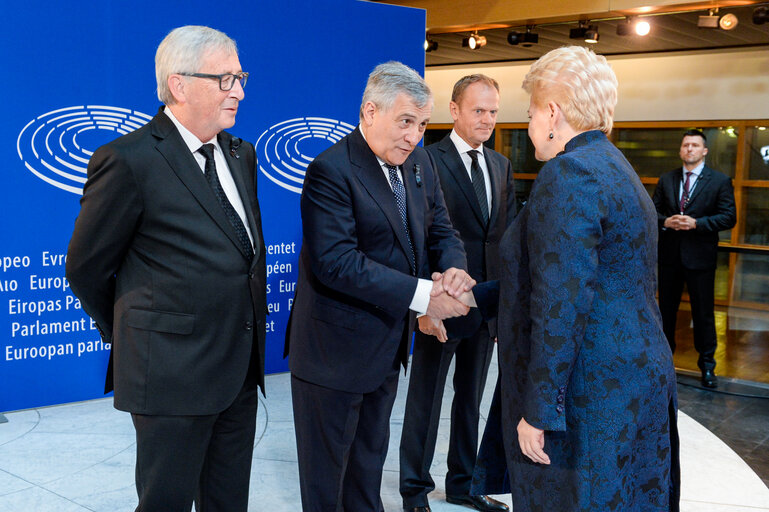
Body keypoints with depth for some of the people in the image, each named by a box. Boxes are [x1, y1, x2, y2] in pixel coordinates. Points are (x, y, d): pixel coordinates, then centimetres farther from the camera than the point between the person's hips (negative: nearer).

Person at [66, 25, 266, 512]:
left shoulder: (241, 155, 11)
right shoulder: (128, 160, -13)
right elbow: (86, 267, -5)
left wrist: (251, 339, 14)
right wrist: (129, 337, 7)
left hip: (241, 369, 7)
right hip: (172, 374, -7)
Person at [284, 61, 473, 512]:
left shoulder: (420, 163, 4)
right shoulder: (331, 170, -21)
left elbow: (441, 230, 9)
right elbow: (337, 262, -29)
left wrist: (454, 269, -15)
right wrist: (422, 295, -30)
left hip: (388, 343, 8)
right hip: (336, 351, -8)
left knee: (370, 458, 24)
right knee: (326, 470, 10)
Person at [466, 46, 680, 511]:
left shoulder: (568, 173, -17)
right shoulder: (615, 169, 15)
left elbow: (562, 305, -23)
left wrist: (539, 410, -20)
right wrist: (475, 296, 23)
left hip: (589, 398, -10)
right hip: (637, 379, 10)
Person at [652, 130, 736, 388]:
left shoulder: (720, 181, -2)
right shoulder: (666, 180, 8)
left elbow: (729, 218, -8)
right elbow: (654, 210, 10)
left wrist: (696, 223, -19)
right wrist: (665, 221, -12)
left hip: (700, 255, -3)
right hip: (669, 253, 3)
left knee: (703, 311, 3)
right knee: (666, 308, 13)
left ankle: (707, 365, 16)